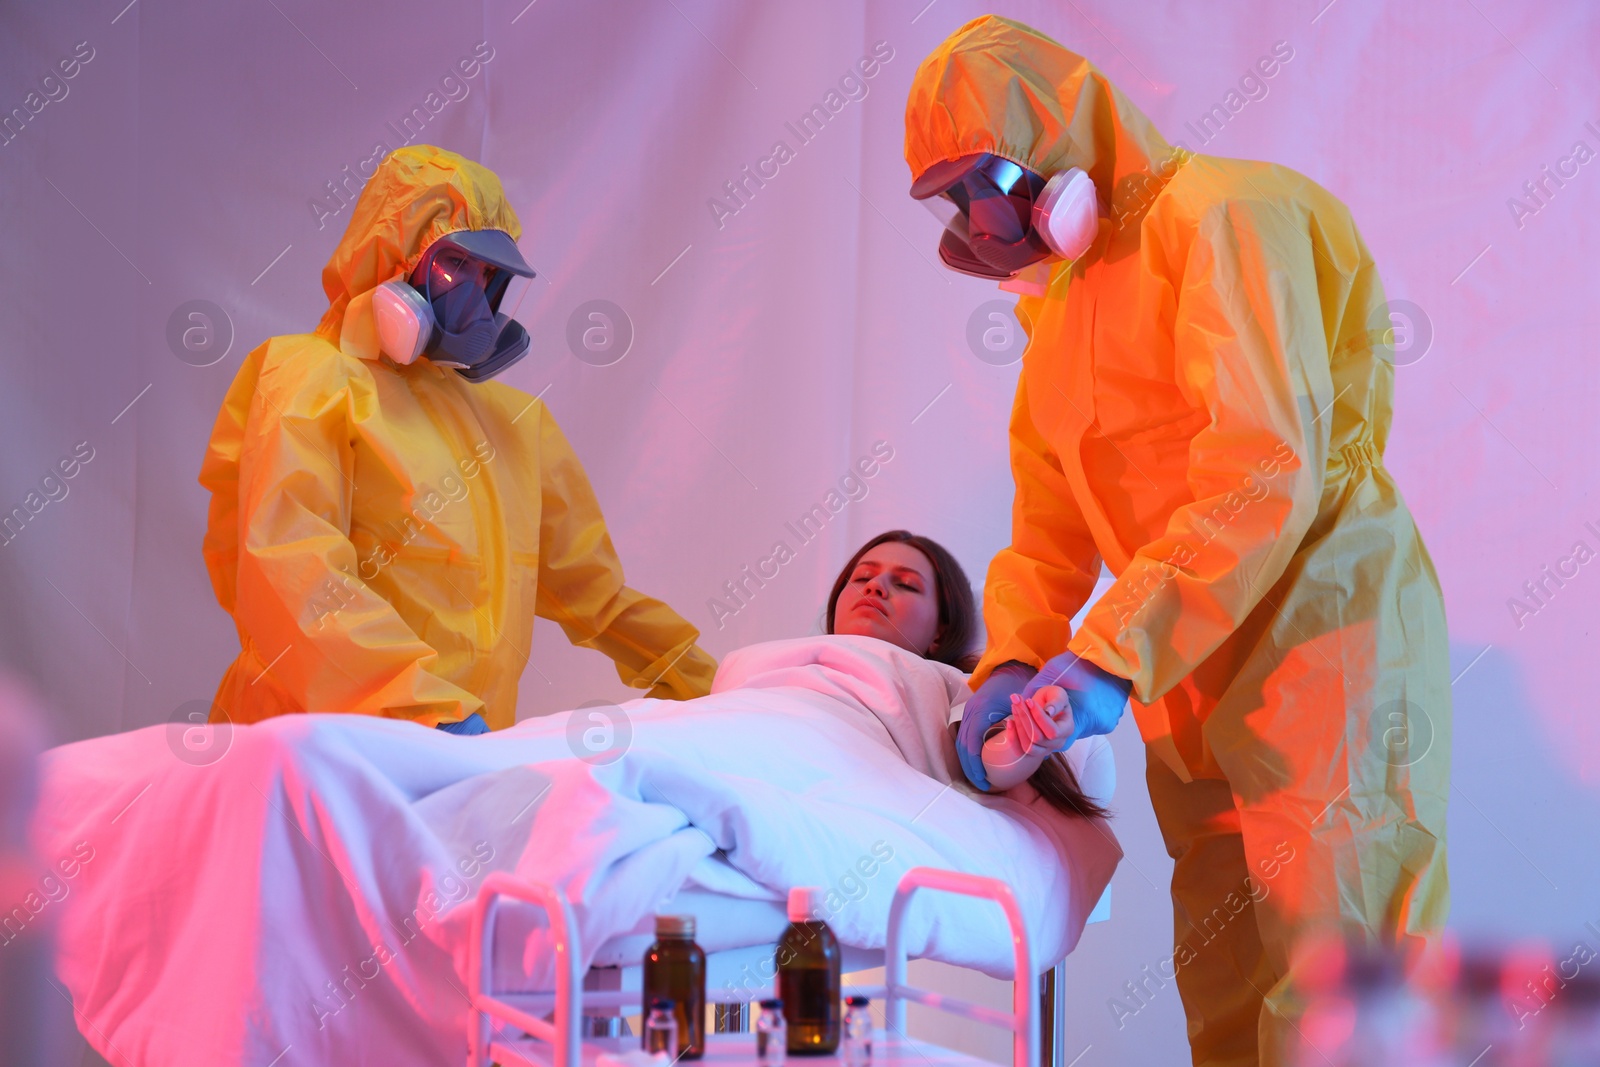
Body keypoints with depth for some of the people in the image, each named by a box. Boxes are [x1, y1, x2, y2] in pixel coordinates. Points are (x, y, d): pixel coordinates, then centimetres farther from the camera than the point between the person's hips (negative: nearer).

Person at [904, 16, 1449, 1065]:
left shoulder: (1221, 216, -11)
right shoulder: (1057, 294, 18)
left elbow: (1265, 475, -21)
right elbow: (1050, 510, 15)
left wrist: (1112, 655, -23)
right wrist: (1011, 662, -2)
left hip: (1324, 644, -8)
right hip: (1196, 698, 9)